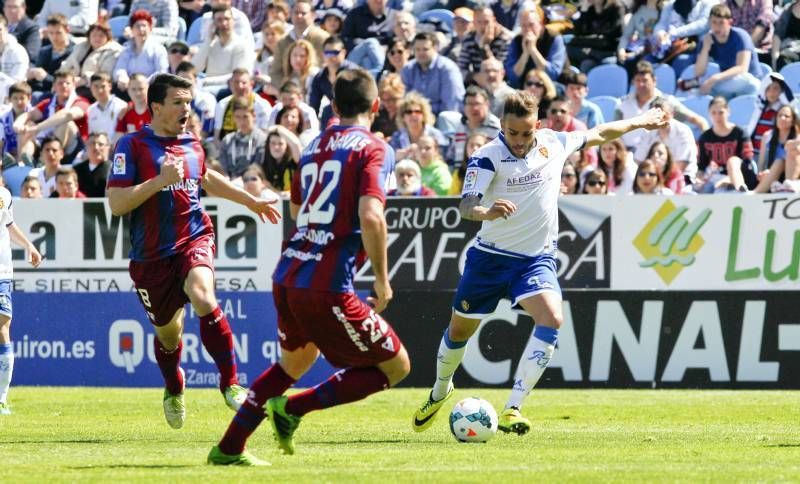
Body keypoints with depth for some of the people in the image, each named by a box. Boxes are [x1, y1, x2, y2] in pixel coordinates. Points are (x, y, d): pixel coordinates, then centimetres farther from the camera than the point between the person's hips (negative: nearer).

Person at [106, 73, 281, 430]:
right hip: (152, 254, -2)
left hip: (195, 239, 2)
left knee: (203, 297, -29)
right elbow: (116, 203, -17)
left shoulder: (192, 144, 7)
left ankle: (230, 384, -22)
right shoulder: (133, 145, -9)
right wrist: (161, 180, -24)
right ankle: (174, 391, 44)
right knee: (168, 332, 11)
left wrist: (251, 201, 35)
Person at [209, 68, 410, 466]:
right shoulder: (374, 149, -6)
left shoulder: (315, 146, 16)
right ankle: (292, 407, -3)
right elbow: (371, 218, -20)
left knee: (293, 363, 31)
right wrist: (382, 281, -11)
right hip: (327, 288, -8)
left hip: (287, 277, 8)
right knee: (396, 365, 5)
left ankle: (228, 448, 28)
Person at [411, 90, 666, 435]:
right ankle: (440, 391, 44)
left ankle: (512, 411, -25)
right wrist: (486, 211, -52)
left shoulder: (554, 144, -4)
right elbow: (465, 205, -30)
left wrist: (639, 122, 27)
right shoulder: (486, 157, -16)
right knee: (460, 329, 12)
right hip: (491, 256, -1)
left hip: (536, 258, 1)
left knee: (551, 319, -25)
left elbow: (597, 134, 16)